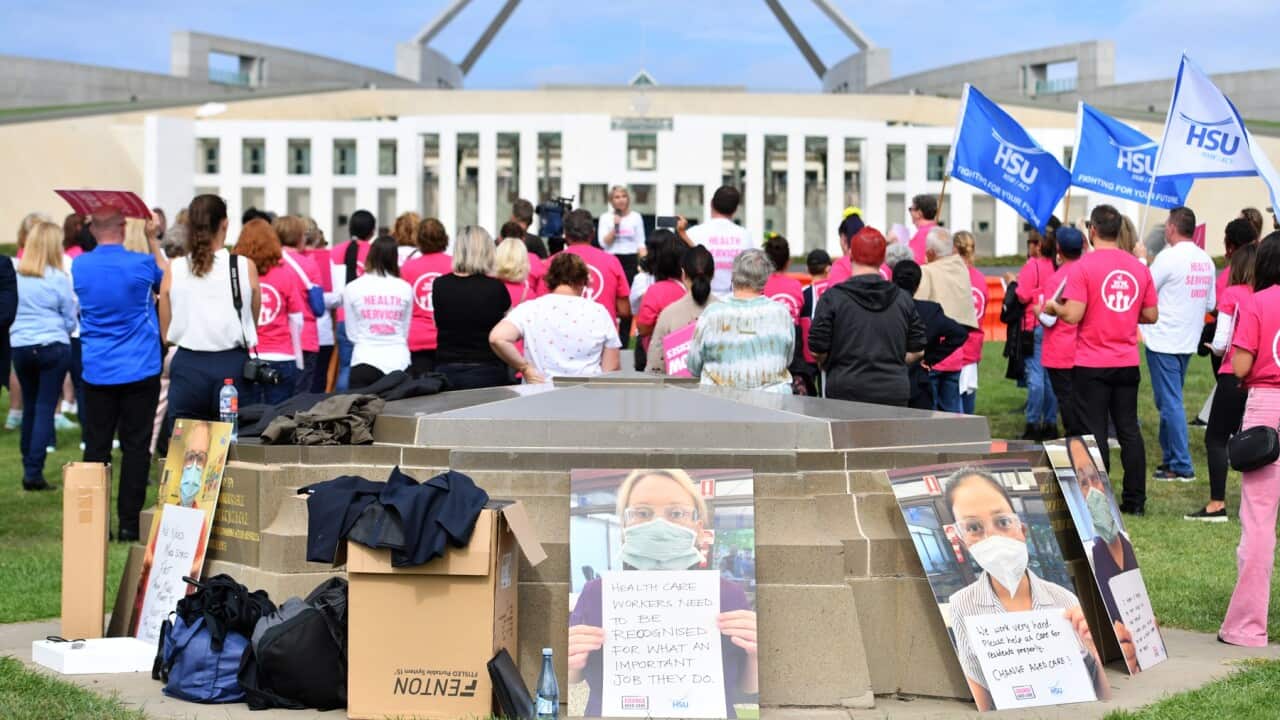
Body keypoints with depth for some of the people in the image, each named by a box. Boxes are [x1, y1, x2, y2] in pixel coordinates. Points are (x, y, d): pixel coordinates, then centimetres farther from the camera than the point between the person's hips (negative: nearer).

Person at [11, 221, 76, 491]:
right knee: (45, 408, -1)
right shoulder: (58, 279, -9)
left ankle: (29, 467, 22)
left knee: (31, 406, 17)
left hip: (20, 346, 4)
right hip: (53, 348, -4)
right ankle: (34, 472, -7)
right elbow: (70, 319, 0)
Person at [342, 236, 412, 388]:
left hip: (365, 360, -1)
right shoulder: (405, 289, 0)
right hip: (399, 361, 1)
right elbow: (406, 331, 9)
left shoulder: (352, 288, -3)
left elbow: (351, 333, 5)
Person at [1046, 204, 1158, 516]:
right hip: (1128, 362, 4)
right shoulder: (1138, 268, 4)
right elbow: (1151, 316, 8)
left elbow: (1073, 315, -17)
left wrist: (1053, 308, 3)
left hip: (1092, 364, -4)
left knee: (1095, 433, 1)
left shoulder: (1084, 266, -11)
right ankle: (1135, 500, 13)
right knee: (1129, 430, 11)